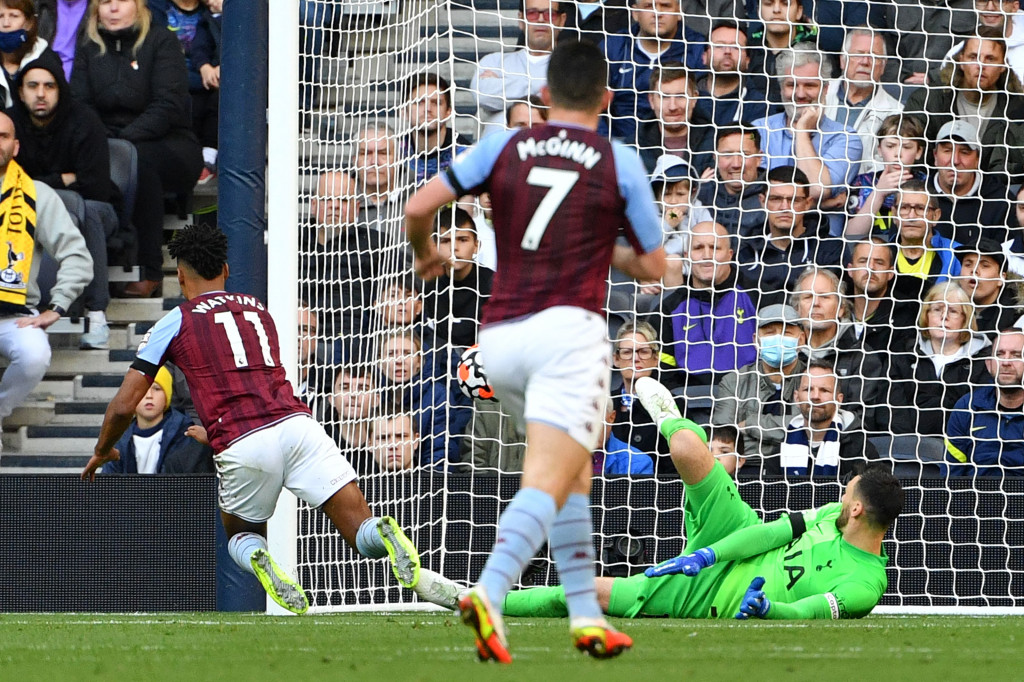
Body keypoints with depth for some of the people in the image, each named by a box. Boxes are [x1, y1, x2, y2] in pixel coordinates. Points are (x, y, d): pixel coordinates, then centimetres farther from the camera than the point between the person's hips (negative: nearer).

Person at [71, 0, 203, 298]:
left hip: (169, 144, -3)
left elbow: (169, 106, -12)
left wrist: (126, 139, -24)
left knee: (138, 160, -38)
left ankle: (150, 273, -33)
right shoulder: (90, 49, 13)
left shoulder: (161, 41, -1)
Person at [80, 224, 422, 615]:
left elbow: (123, 406, 14)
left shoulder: (175, 323, 13)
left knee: (241, 534, 24)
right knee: (362, 532, -2)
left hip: (242, 448, -2)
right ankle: (386, 534, -38)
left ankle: (257, 560, -11)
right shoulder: (258, 309, 27)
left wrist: (102, 451, 34)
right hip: (296, 421, 2)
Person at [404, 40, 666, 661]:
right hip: (568, 330, -4)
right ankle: (490, 595, -38)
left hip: (500, 337, 4)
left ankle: (586, 614, 16)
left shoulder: (504, 148, 9)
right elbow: (654, 267, 11)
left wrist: (426, 252, 24)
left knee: (575, 473, 22)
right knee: (548, 483, -15)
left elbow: (418, 208, 3)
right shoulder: (619, 163, 5)